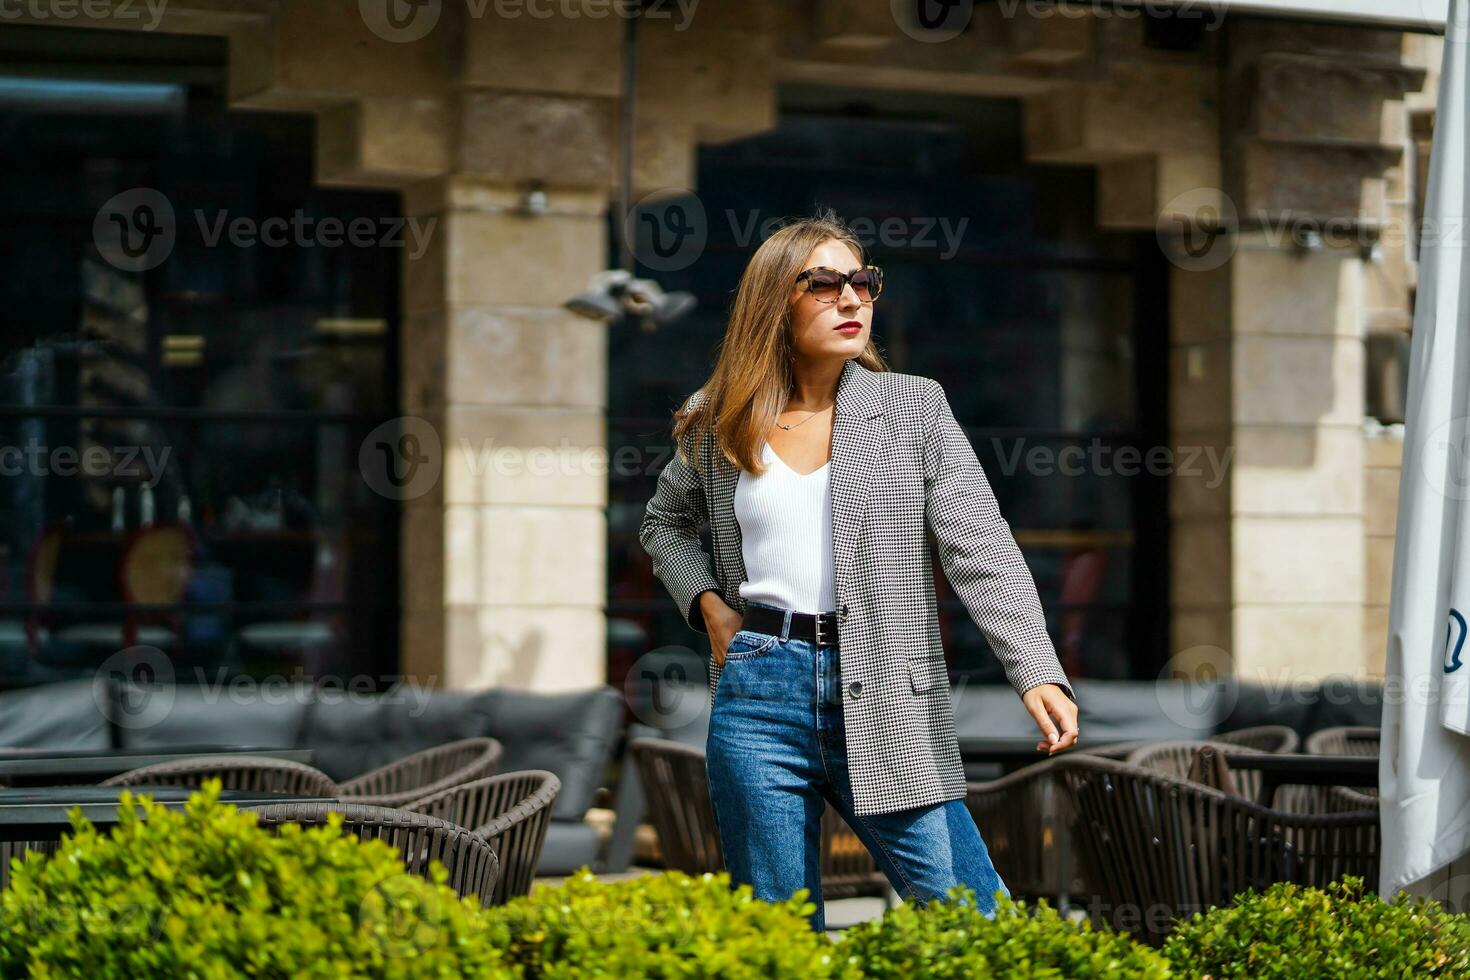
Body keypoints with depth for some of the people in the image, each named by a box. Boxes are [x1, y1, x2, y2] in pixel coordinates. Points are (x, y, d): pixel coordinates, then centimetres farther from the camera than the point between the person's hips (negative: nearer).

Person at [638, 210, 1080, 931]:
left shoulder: (915, 407, 3)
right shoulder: (714, 424, 8)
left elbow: (982, 552, -5)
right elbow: (665, 523, 27)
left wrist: (1039, 675, -18)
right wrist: (706, 602, 7)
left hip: (886, 706, -1)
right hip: (758, 695, 1)